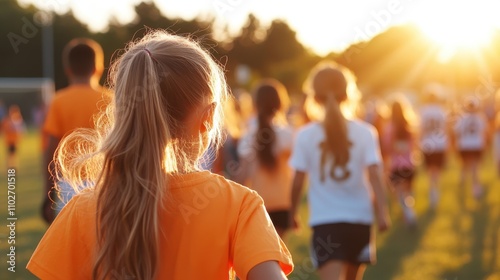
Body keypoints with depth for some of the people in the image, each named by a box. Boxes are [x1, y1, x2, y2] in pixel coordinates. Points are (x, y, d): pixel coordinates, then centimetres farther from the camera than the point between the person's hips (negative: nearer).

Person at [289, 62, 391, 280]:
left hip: (325, 221, -3)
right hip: (359, 219, 3)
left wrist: (292, 212, 12)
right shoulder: (365, 132, -1)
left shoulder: (306, 135, -4)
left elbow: (298, 182, -2)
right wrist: (382, 211, -11)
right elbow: (374, 174, -11)